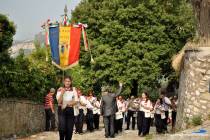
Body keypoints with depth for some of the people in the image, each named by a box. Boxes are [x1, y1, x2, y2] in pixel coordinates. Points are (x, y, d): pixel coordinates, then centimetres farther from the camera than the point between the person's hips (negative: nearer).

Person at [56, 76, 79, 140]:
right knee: (62, 128, -18)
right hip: (62, 110, -1)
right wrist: (62, 93, -19)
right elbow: (59, 102, -7)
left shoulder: (74, 89, 5)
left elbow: (76, 101, 0)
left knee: (69, 129, 1)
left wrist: (70, 103, -18)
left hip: (71, 111, 2)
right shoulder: (60, 90, 2)